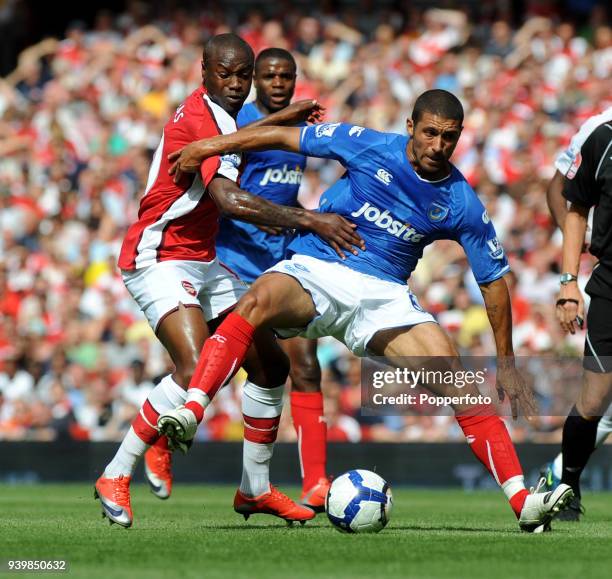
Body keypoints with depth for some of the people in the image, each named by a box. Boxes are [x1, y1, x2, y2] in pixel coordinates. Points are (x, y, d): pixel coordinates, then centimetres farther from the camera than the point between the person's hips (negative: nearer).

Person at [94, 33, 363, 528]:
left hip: (203, 262, 10)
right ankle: (116, 476, -15)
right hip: (160, 260, -10)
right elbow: (230, 200, -36)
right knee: (198, 370, -28)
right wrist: (309, 220, -40)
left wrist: (279, 119, 30)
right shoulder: (195, 120, -22)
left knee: (271, 364, 8)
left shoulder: (218, 116, 8)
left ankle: (256, 489, 20)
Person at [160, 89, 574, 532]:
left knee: (459, 386, -15)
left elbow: (493, 280, 9)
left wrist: (506, 363, 10)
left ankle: (524, 503, -12)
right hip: (315, 270, -1)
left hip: (384, 296, 1)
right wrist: (208, 146, 1)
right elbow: (283, 137, 4)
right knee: (260, 299, -36)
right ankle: (190, 413, -46)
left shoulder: (463, 205, 0)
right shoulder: (369, 147, -3)